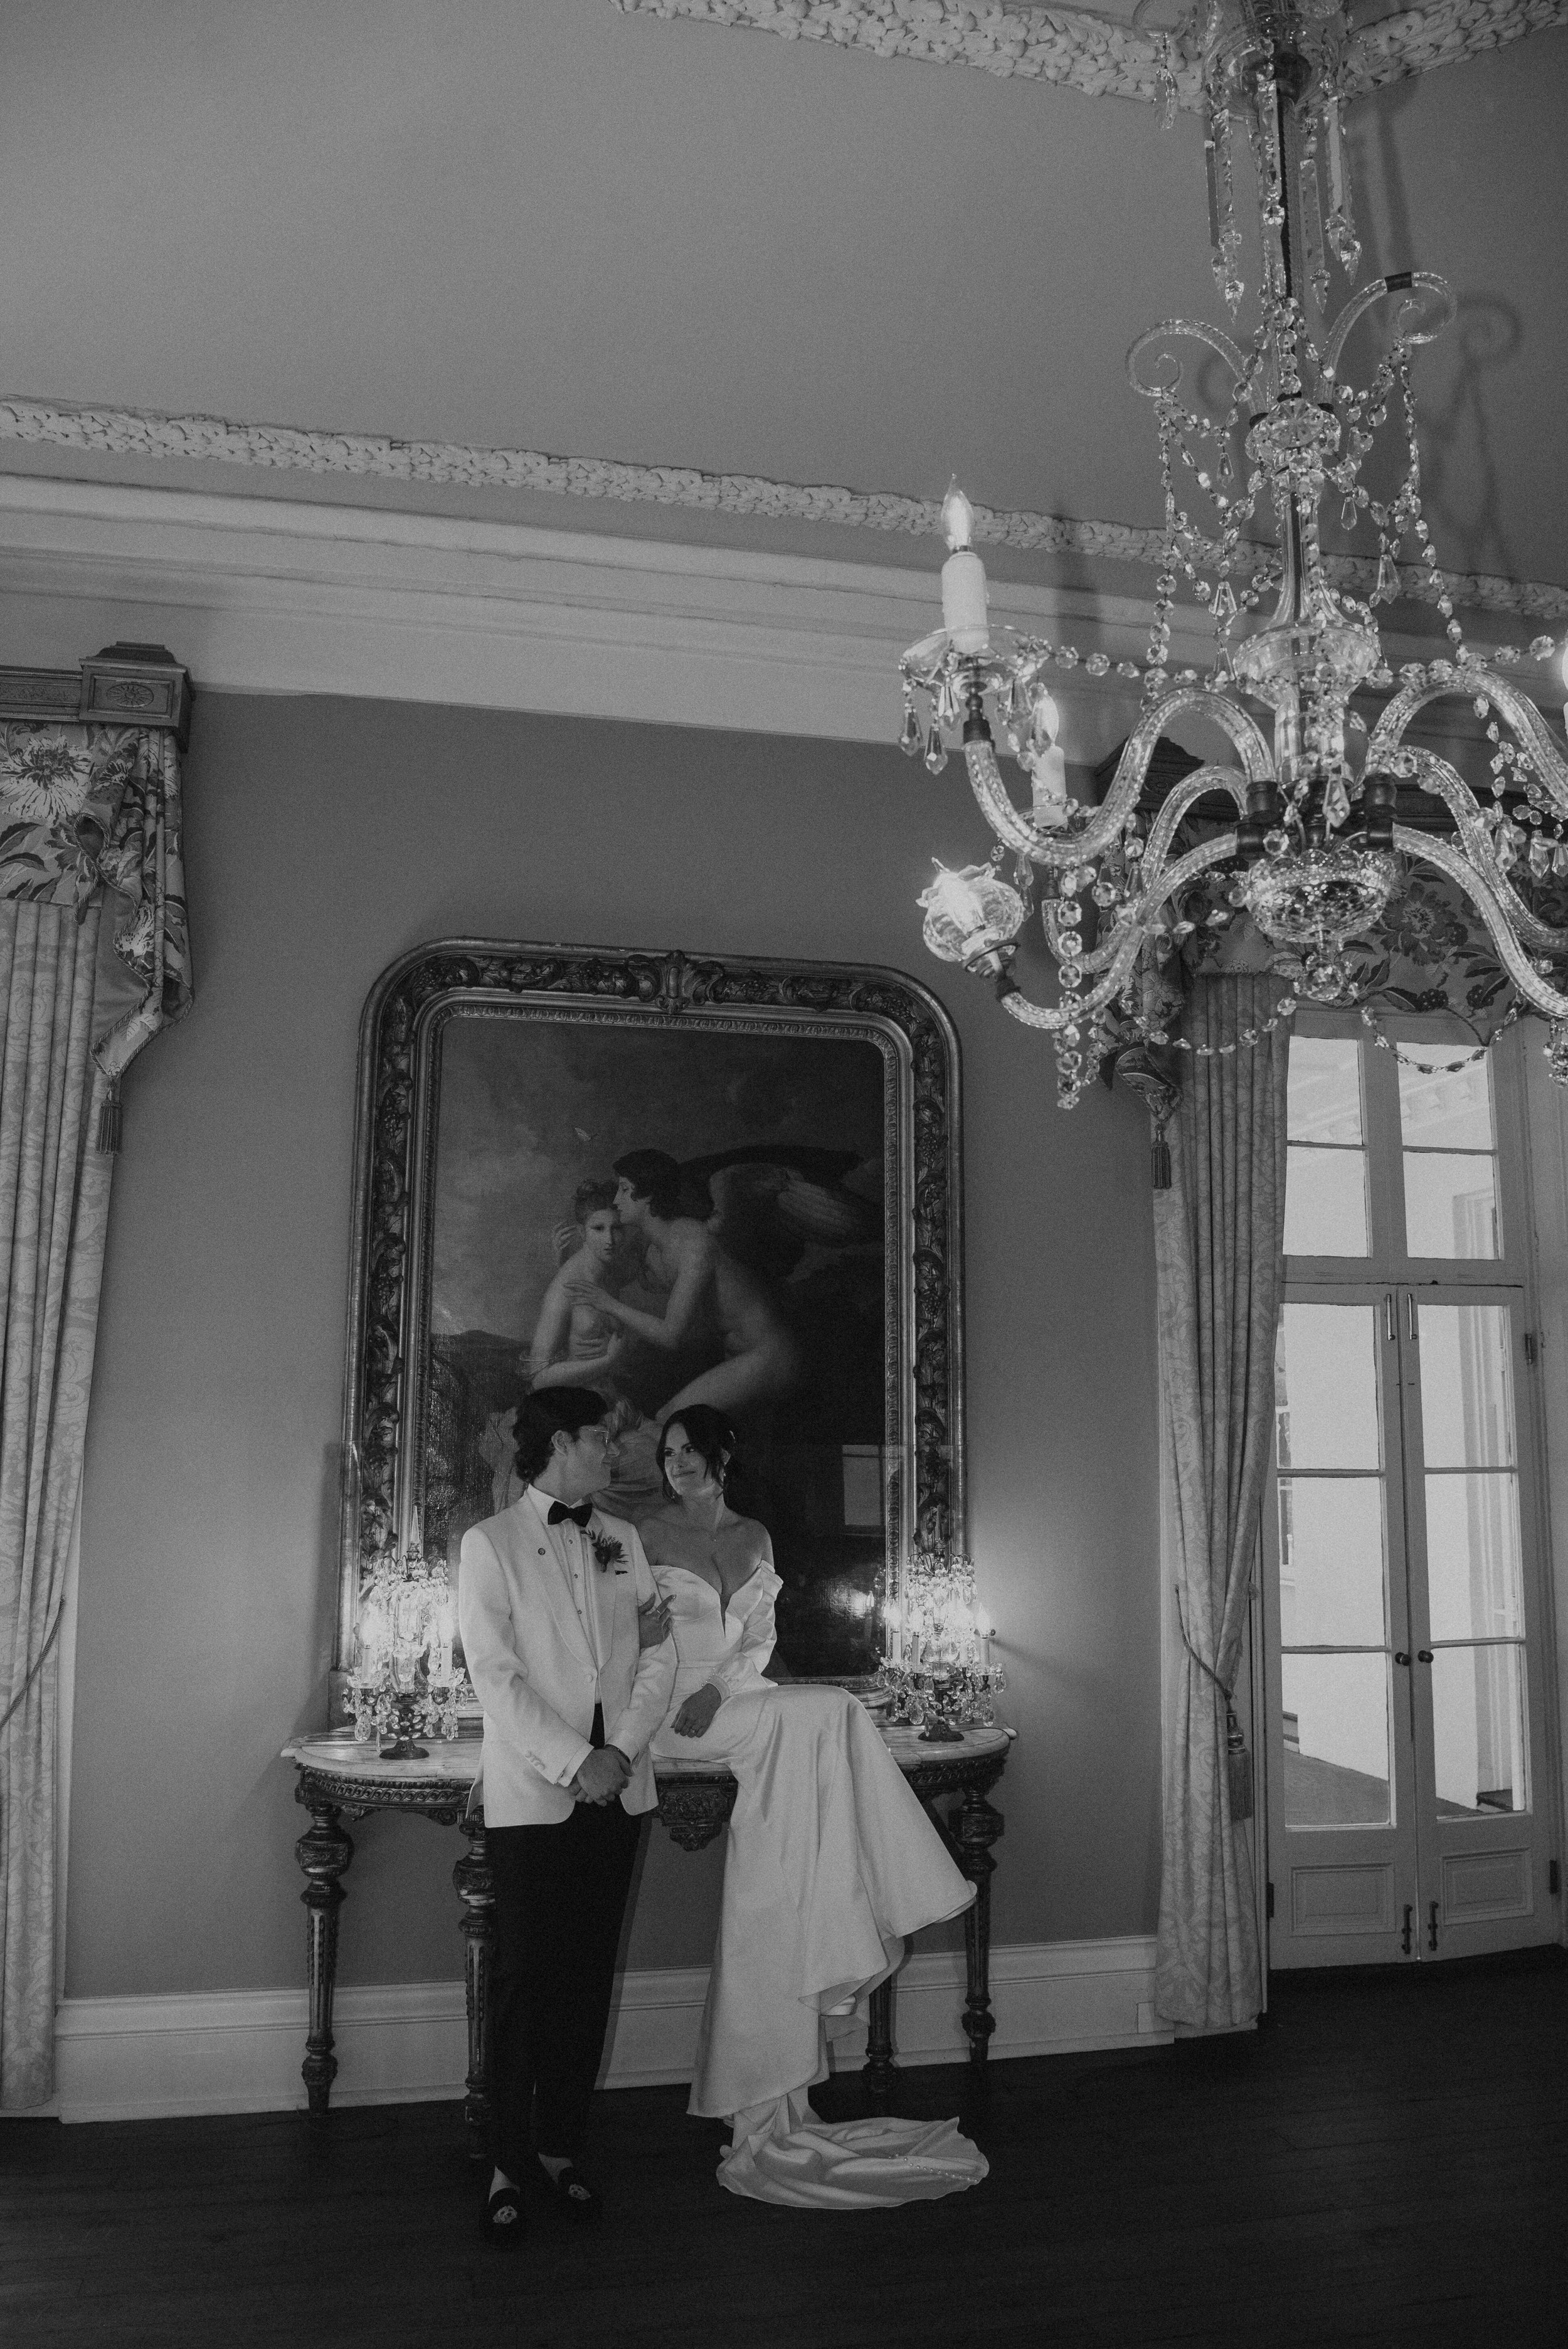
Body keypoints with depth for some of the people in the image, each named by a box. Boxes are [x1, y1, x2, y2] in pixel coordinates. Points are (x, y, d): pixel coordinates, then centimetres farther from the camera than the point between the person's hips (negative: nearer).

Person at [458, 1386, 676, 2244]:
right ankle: (509, 2164, 13)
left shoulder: (622, 1539, 11)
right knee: (525, 1976, 1)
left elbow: (658, 1655, 7)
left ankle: (561, 2148, 22)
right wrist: (574, 1762, -15)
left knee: (590, 1976, 9)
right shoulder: (491, 1543, -3)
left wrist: (623, 1752, -7)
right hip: (531, 1794, -4)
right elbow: (494, 1675, -10)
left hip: (618, 1788, 4)